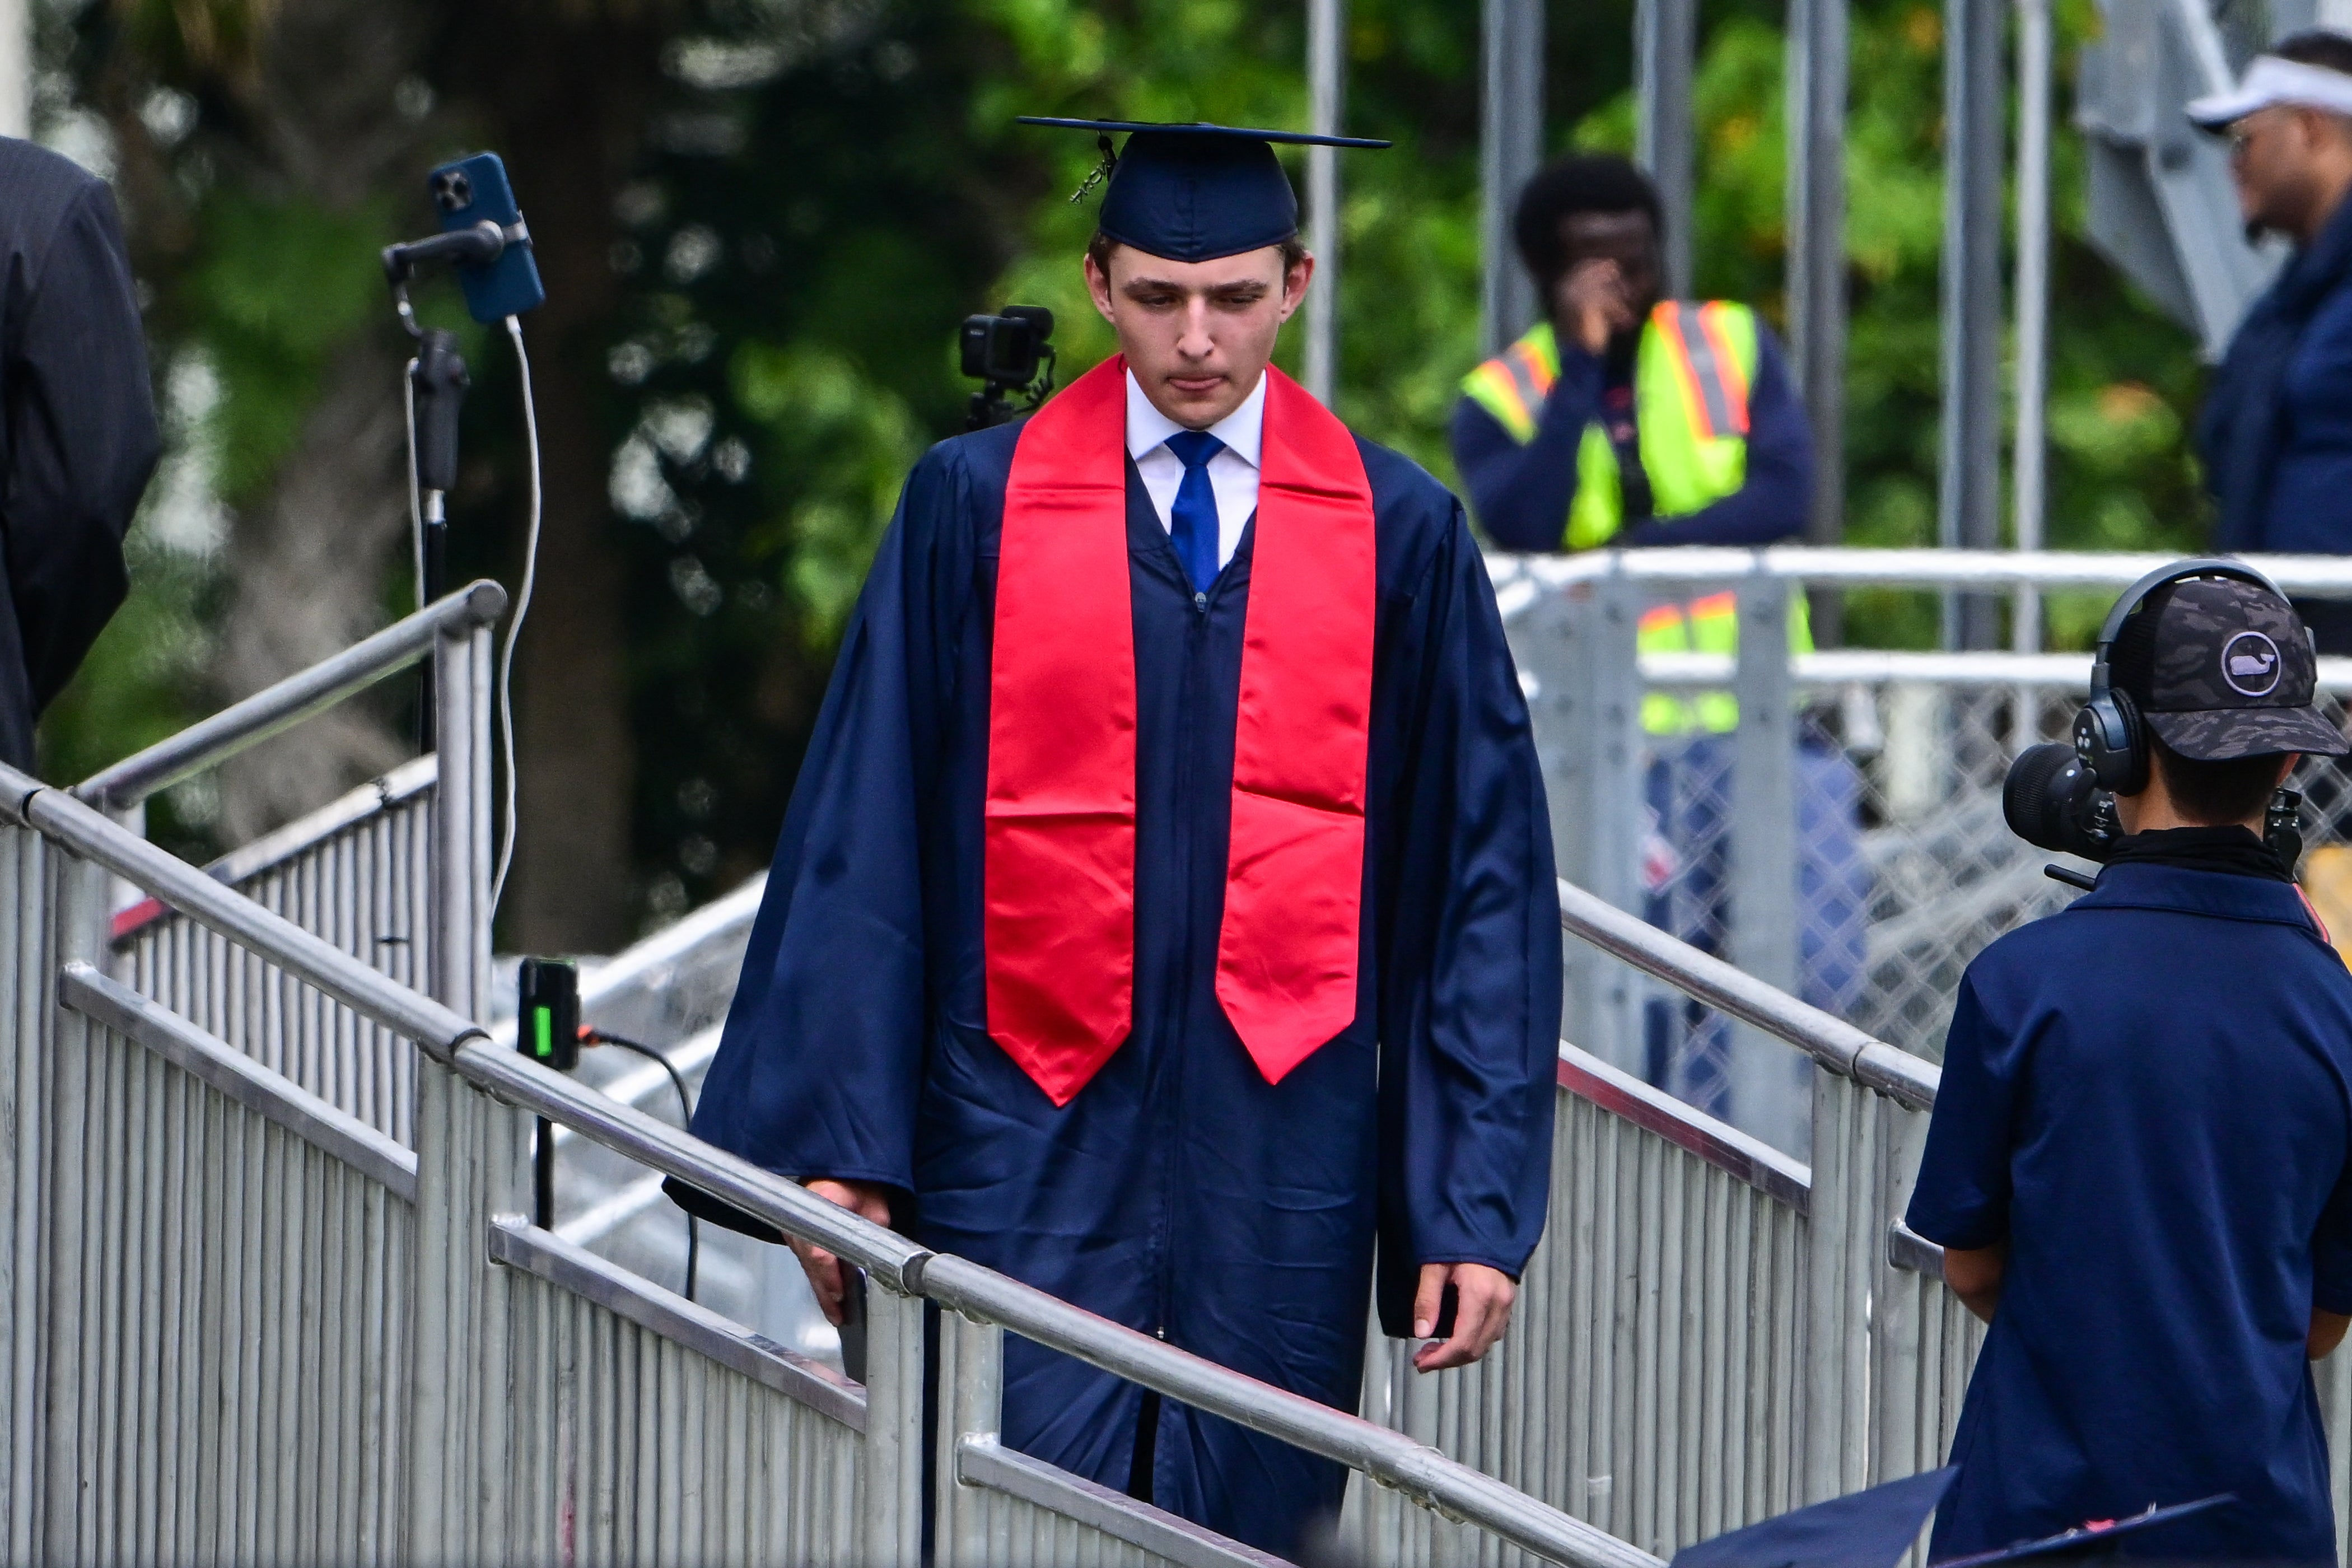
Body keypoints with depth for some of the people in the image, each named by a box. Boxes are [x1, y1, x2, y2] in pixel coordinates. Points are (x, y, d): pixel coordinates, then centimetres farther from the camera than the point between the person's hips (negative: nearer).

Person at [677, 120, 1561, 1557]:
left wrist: (1476, 1206, -1)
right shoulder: (975, 508, 3)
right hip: (1031, 1142, -1)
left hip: (1281, 1144, 1)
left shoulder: (1401, 535, 4)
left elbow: (1486, 878, 4)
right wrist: (837, 1144, -5)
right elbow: (864, 842, 2)